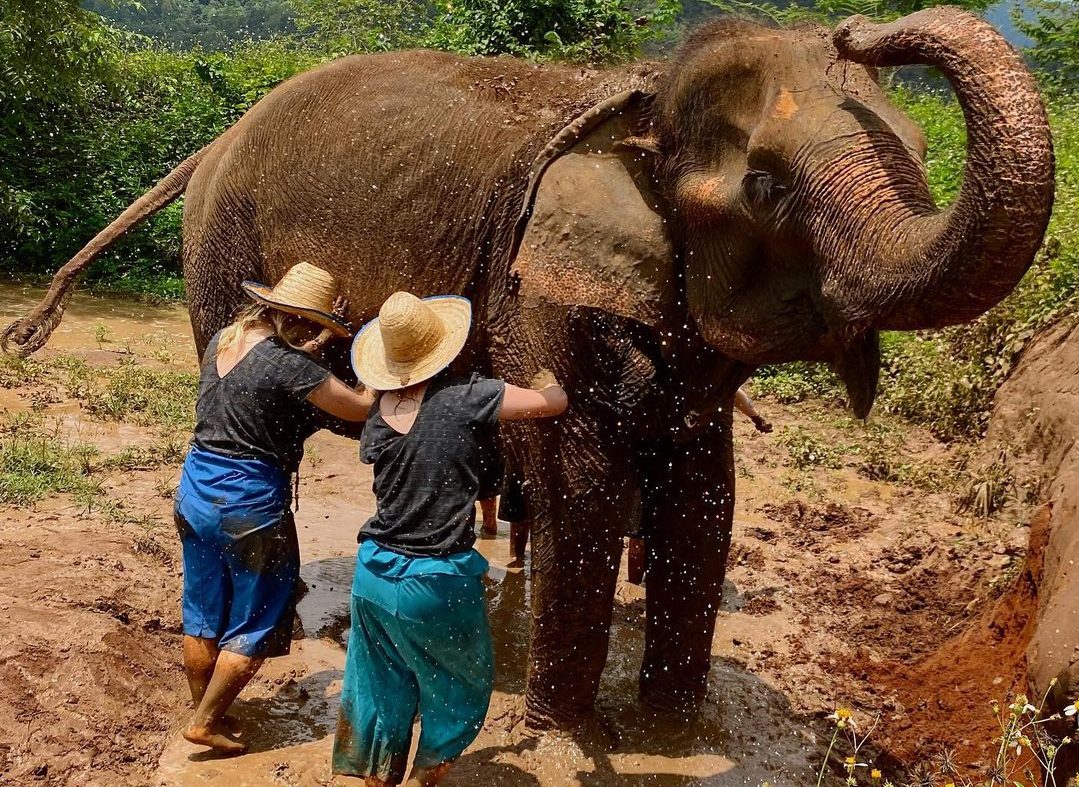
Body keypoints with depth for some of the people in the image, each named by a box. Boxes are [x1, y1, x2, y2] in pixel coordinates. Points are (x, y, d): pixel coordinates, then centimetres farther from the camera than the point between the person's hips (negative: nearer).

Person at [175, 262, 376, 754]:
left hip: (195, 491, 8)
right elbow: (362, 408, -14)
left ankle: (202, 707, 35)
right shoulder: (290, 367, -21)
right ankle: (206, 722, 17)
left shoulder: (222, 339, 2)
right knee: (252, 626, 10)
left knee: (203, 615, 21)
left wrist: (310, 348, 17)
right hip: (250, 504, -8)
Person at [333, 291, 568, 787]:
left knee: (381, 689, 22)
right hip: (438, 580, -5)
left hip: (374, 573, 5)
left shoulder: (381, 407, 0)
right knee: (460, 689, 20)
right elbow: (554, 402, -9)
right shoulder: (465, 397, -15)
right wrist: (544, 380, 14)